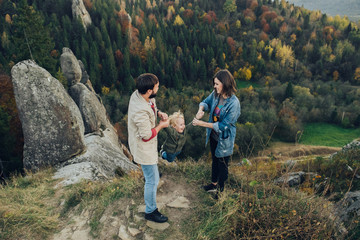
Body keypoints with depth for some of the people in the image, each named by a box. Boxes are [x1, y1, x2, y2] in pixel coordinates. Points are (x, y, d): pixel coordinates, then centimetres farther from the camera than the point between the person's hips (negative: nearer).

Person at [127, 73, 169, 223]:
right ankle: (150, 212, 26)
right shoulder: (141, 111, -40)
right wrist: (161, 126, -15)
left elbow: (151, 105, 10)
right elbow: (147, 136, -29)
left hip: (138, 143, 10)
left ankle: (148, 177, 72)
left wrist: (159, 113, -8)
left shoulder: (137, 94, -12)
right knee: (153, 181, 6)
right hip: (144, 148, -10)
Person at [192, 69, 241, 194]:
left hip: (224, 139, -7)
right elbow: (206, 102, 10)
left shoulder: (234, 103, -29)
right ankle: (214, 184, 48)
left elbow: (223, 126, -28)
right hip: (213, 135, 7)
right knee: (215, 160, 26)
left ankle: (220, 189, 37)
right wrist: (201, 110, -15)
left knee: (223, 164, 15)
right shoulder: (215, 94, -9)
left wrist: (202, 123, -27)